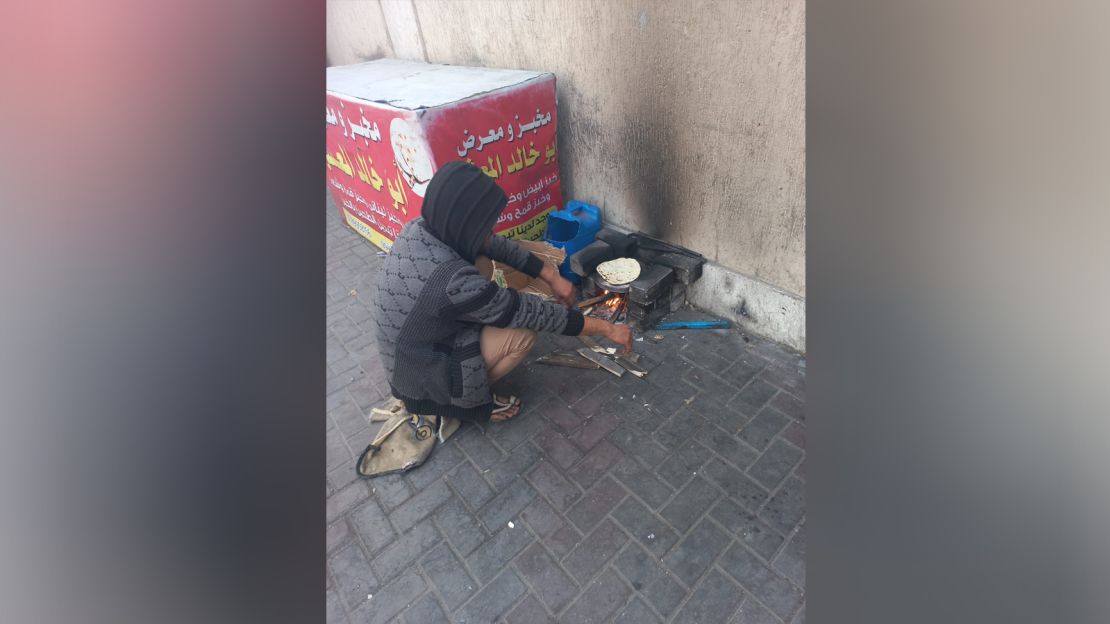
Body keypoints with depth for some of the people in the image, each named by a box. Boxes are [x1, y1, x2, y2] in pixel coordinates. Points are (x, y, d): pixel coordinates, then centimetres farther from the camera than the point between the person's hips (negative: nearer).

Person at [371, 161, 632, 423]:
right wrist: (608, 328, -16)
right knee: (523, 334, -17)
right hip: (423, 375, -8)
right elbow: (532, 312, -28)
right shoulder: (453, 281, -37)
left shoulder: (419, 228, -13)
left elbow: (498, 246, -3)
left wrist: (552, 276, -4)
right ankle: (464, 401, 5)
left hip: (408, 352, 8)